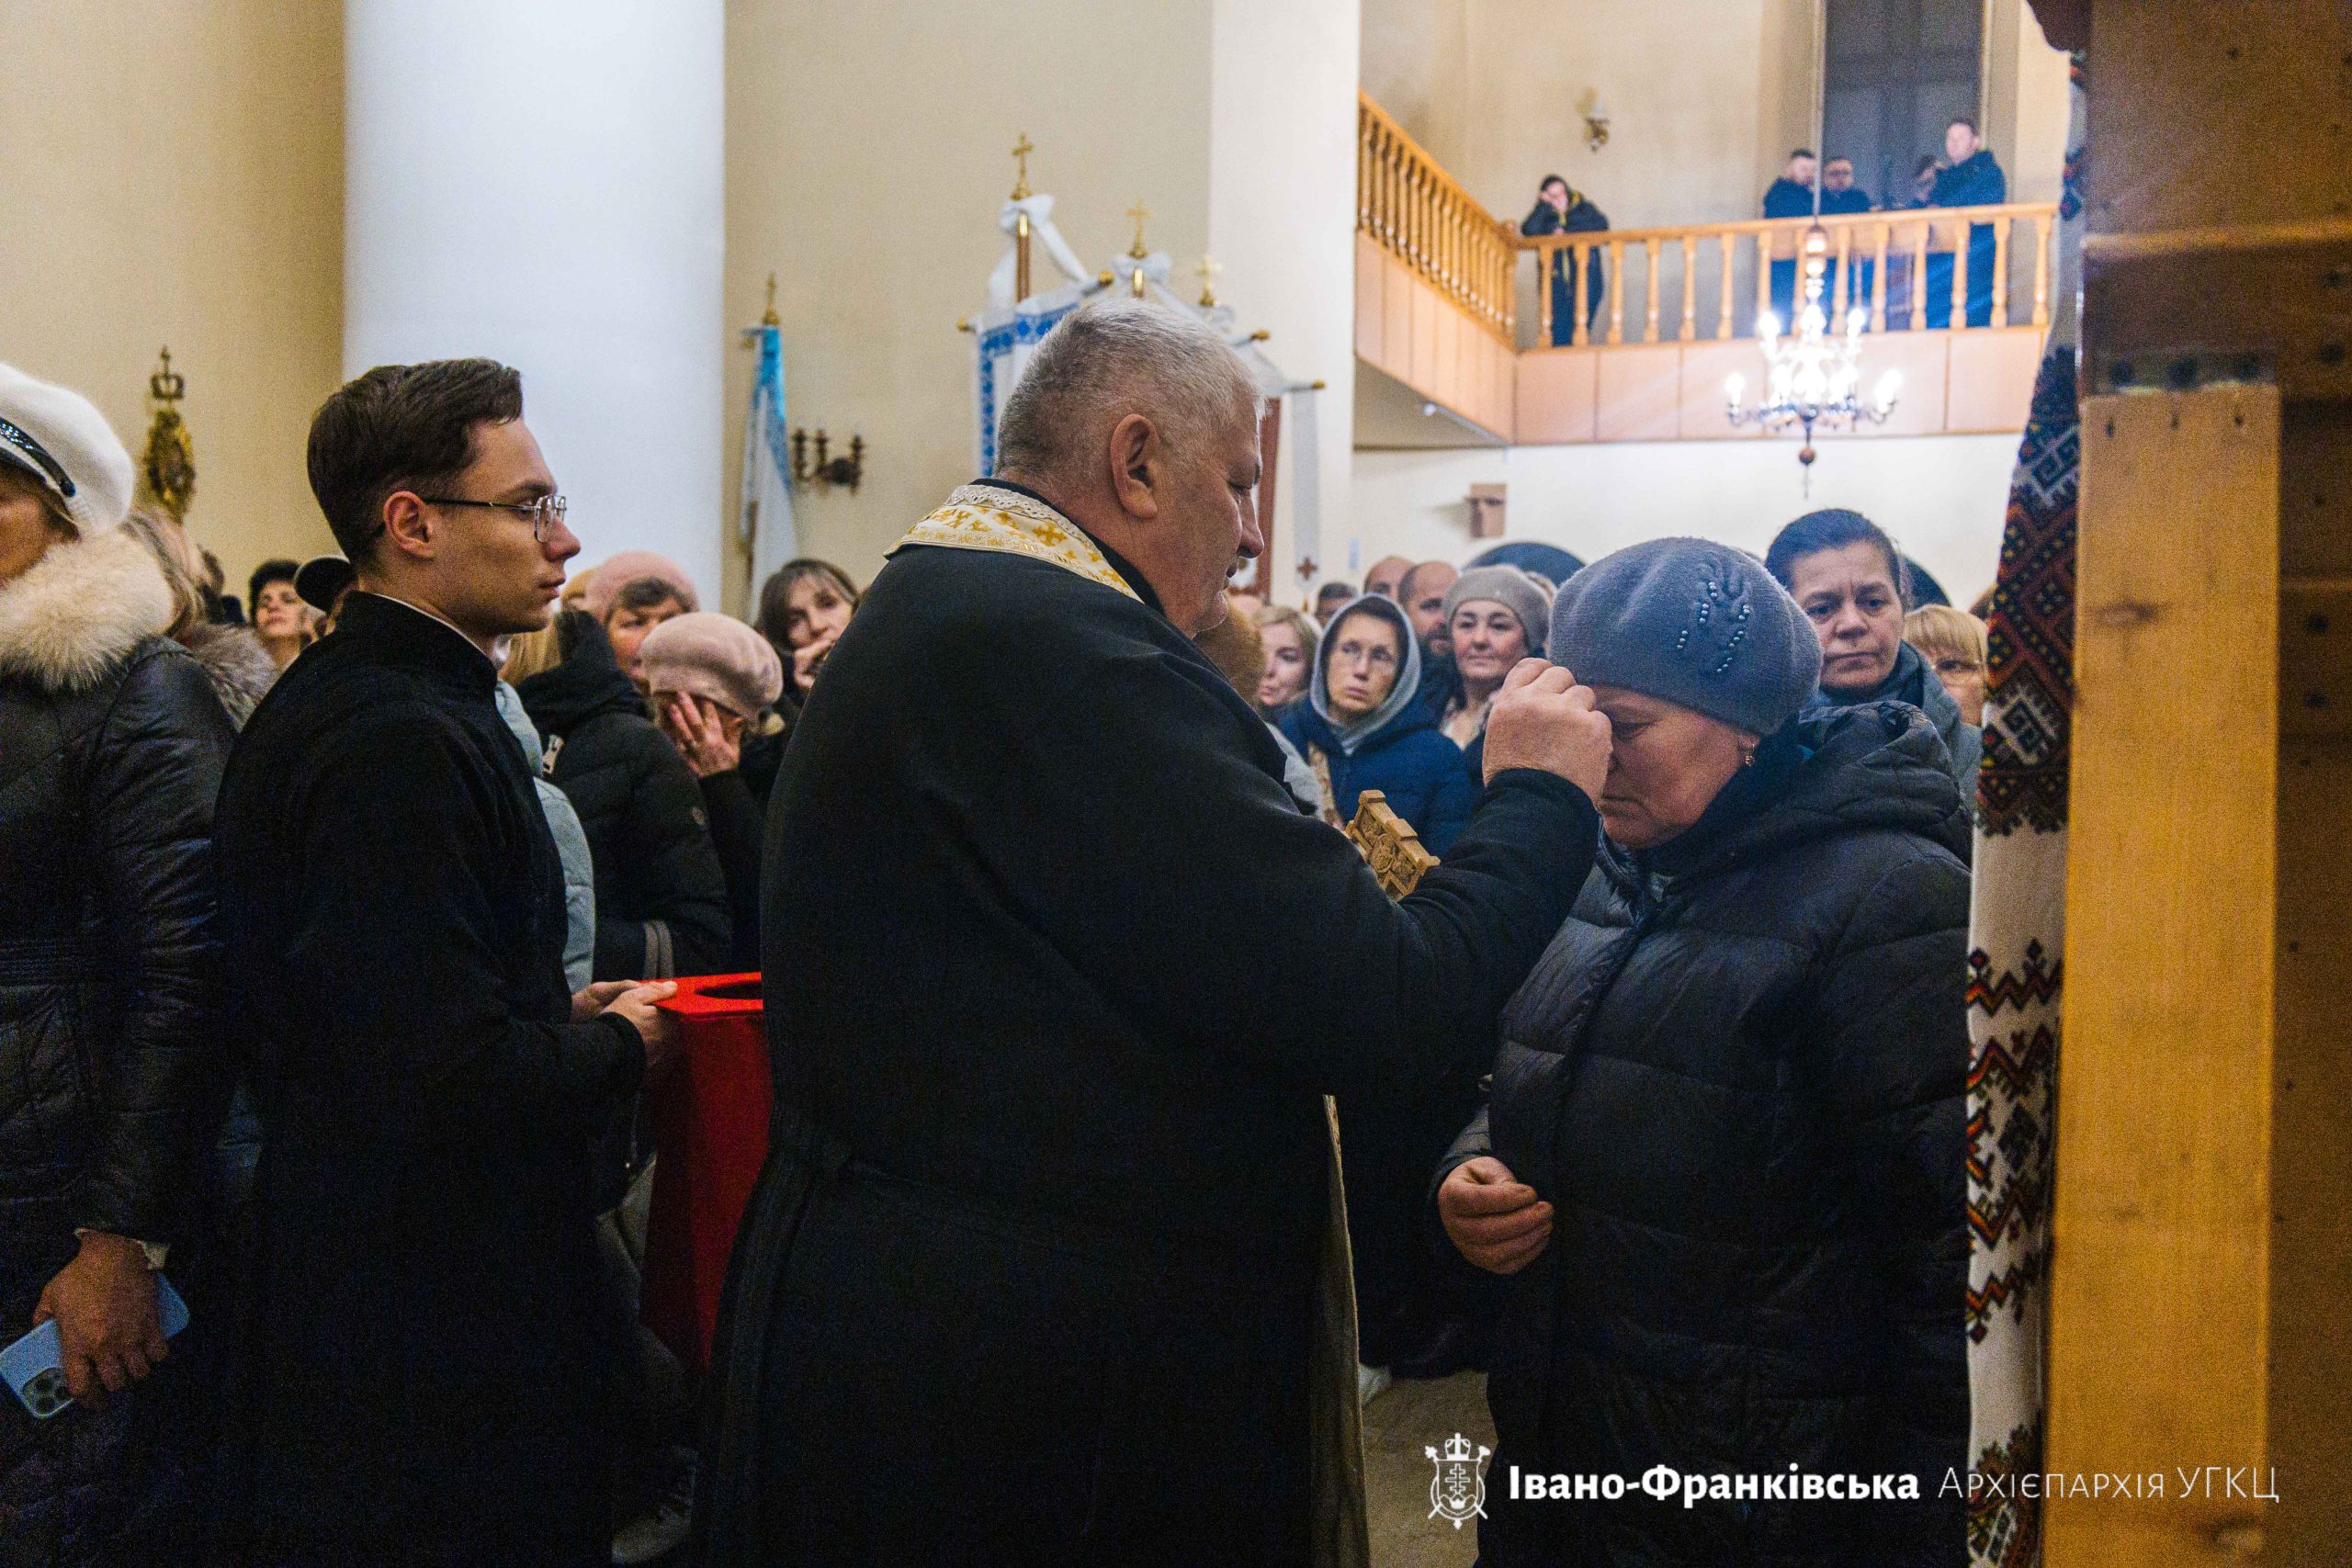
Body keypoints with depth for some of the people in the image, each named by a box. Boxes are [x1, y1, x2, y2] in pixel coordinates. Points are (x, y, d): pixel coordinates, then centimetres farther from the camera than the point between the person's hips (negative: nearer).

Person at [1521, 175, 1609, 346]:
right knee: (1559, 335, -11)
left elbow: (1601, 224, -3)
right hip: (1556, 281, 1)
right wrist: (1544, 204, 1)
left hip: (1585, 279, -1)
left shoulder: (1583, 208, 16)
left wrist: (1567, 231, -5)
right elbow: (1529, 230, -5)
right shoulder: (1544, 215, 16)